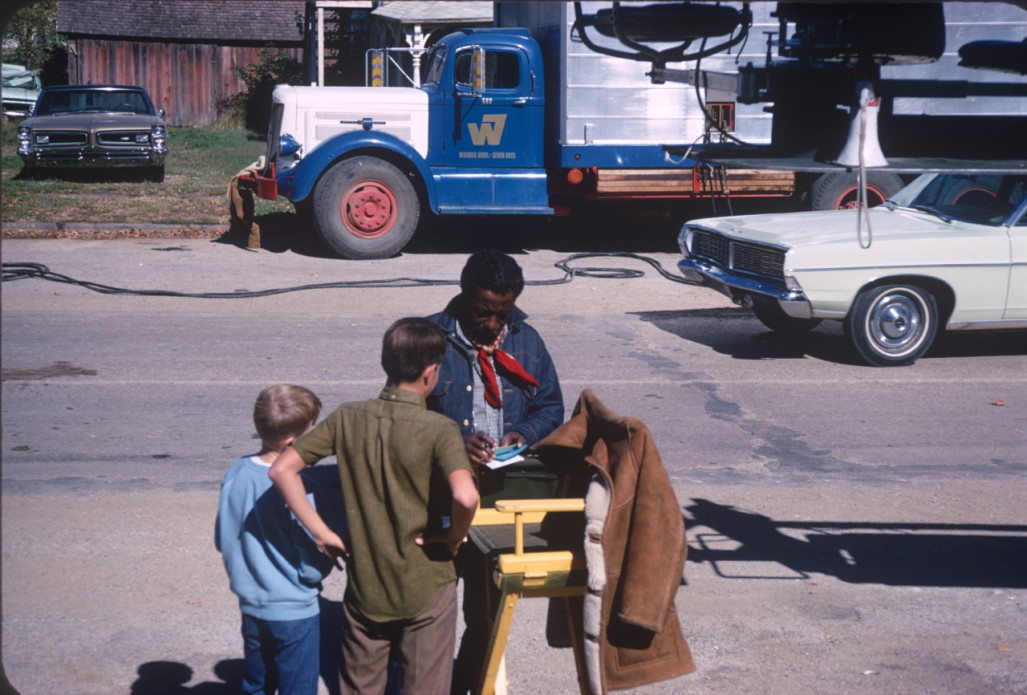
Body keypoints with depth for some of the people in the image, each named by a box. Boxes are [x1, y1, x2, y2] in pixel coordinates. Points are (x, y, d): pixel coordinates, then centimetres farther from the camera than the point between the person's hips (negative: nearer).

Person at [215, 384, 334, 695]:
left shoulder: (235, 474, -6)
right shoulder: (299, 489, -25)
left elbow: (222, 540, 6)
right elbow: (313, 569, -20)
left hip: (251, 608, 6)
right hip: (295, 614, -6)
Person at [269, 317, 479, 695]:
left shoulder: (347, 418, -5)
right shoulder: (438, 430, -18)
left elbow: (282, 470, -7)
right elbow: (465, 497, -33)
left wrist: (322, 532, -3)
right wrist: (454, 538, -13)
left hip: (364, 586, 4)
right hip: (425, 588, -3)